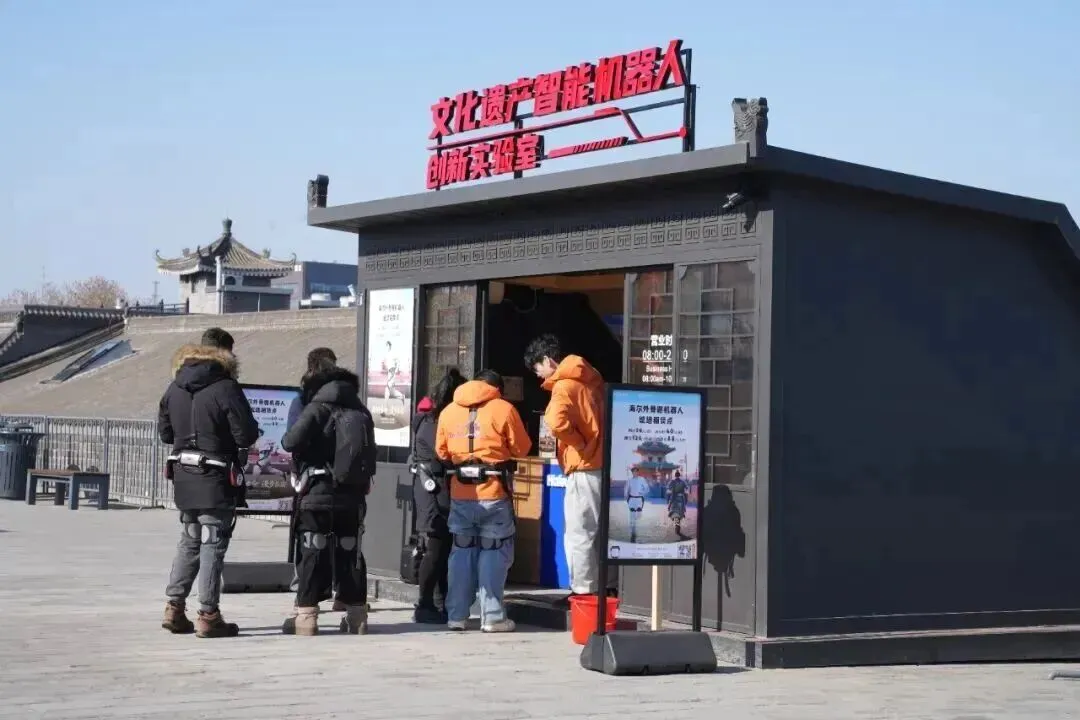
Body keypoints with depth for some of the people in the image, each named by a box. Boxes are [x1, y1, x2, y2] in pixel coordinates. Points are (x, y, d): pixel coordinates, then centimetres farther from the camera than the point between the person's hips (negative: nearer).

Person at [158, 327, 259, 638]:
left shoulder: (175, 387, 6)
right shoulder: (225, 388, -15)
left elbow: (165, 432, 13)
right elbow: (247, 434, -15)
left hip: (183, 475, 6)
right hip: (215, 479, -6)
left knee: (189, 541, 18)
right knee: (213, 544, 0)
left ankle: (174, 608, 17)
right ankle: (208, 615, 1)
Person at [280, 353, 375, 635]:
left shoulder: (317, 408, -9)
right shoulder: (361, 411, 9)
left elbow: (291, 442, -17)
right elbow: (369, 453, 11)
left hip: (318, 495, -5)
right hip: (353, 496, 5)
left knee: (313, 555, -1)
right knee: (350, 554, 11)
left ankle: (305, 615, -1)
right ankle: (356, 614, 15)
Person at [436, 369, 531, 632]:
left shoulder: (448, 411, 7)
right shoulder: (503, 409, -5)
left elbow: (441, 452, 10)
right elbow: (521, 448, -1)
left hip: (460, 495, 4)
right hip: (494, 494, -4)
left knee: (462, 551, 13)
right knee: (494, 552, 4)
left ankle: (456, 615, 13)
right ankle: (493, 617, 1)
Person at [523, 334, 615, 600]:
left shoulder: (565, 385, -12)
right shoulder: (591, 378, 15)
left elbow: (557, 422, -29)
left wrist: (580, 444, -15)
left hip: (586, 468, -9)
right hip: (605, 463, 9)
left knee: (580, 535, -2)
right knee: (604, 532, 14)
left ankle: (584, 593, 0)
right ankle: (607, 588, 20)